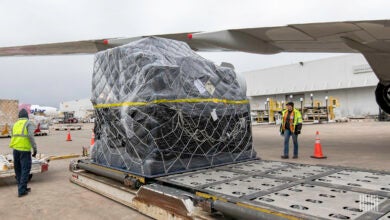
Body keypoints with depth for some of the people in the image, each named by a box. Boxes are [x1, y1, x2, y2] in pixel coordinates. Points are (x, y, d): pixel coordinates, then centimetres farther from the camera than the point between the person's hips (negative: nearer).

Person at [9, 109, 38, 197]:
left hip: (15, 149, 6)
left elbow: (13, 137, 14)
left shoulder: (15, 124, 15)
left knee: (18, 170, 15)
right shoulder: (29, 123, -2)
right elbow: (31, 136, -15)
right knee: (25, 170, 0)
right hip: (25, 150, -6)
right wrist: (35, 148, -11)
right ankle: (21, 191, -1)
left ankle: (22, 188, 25)